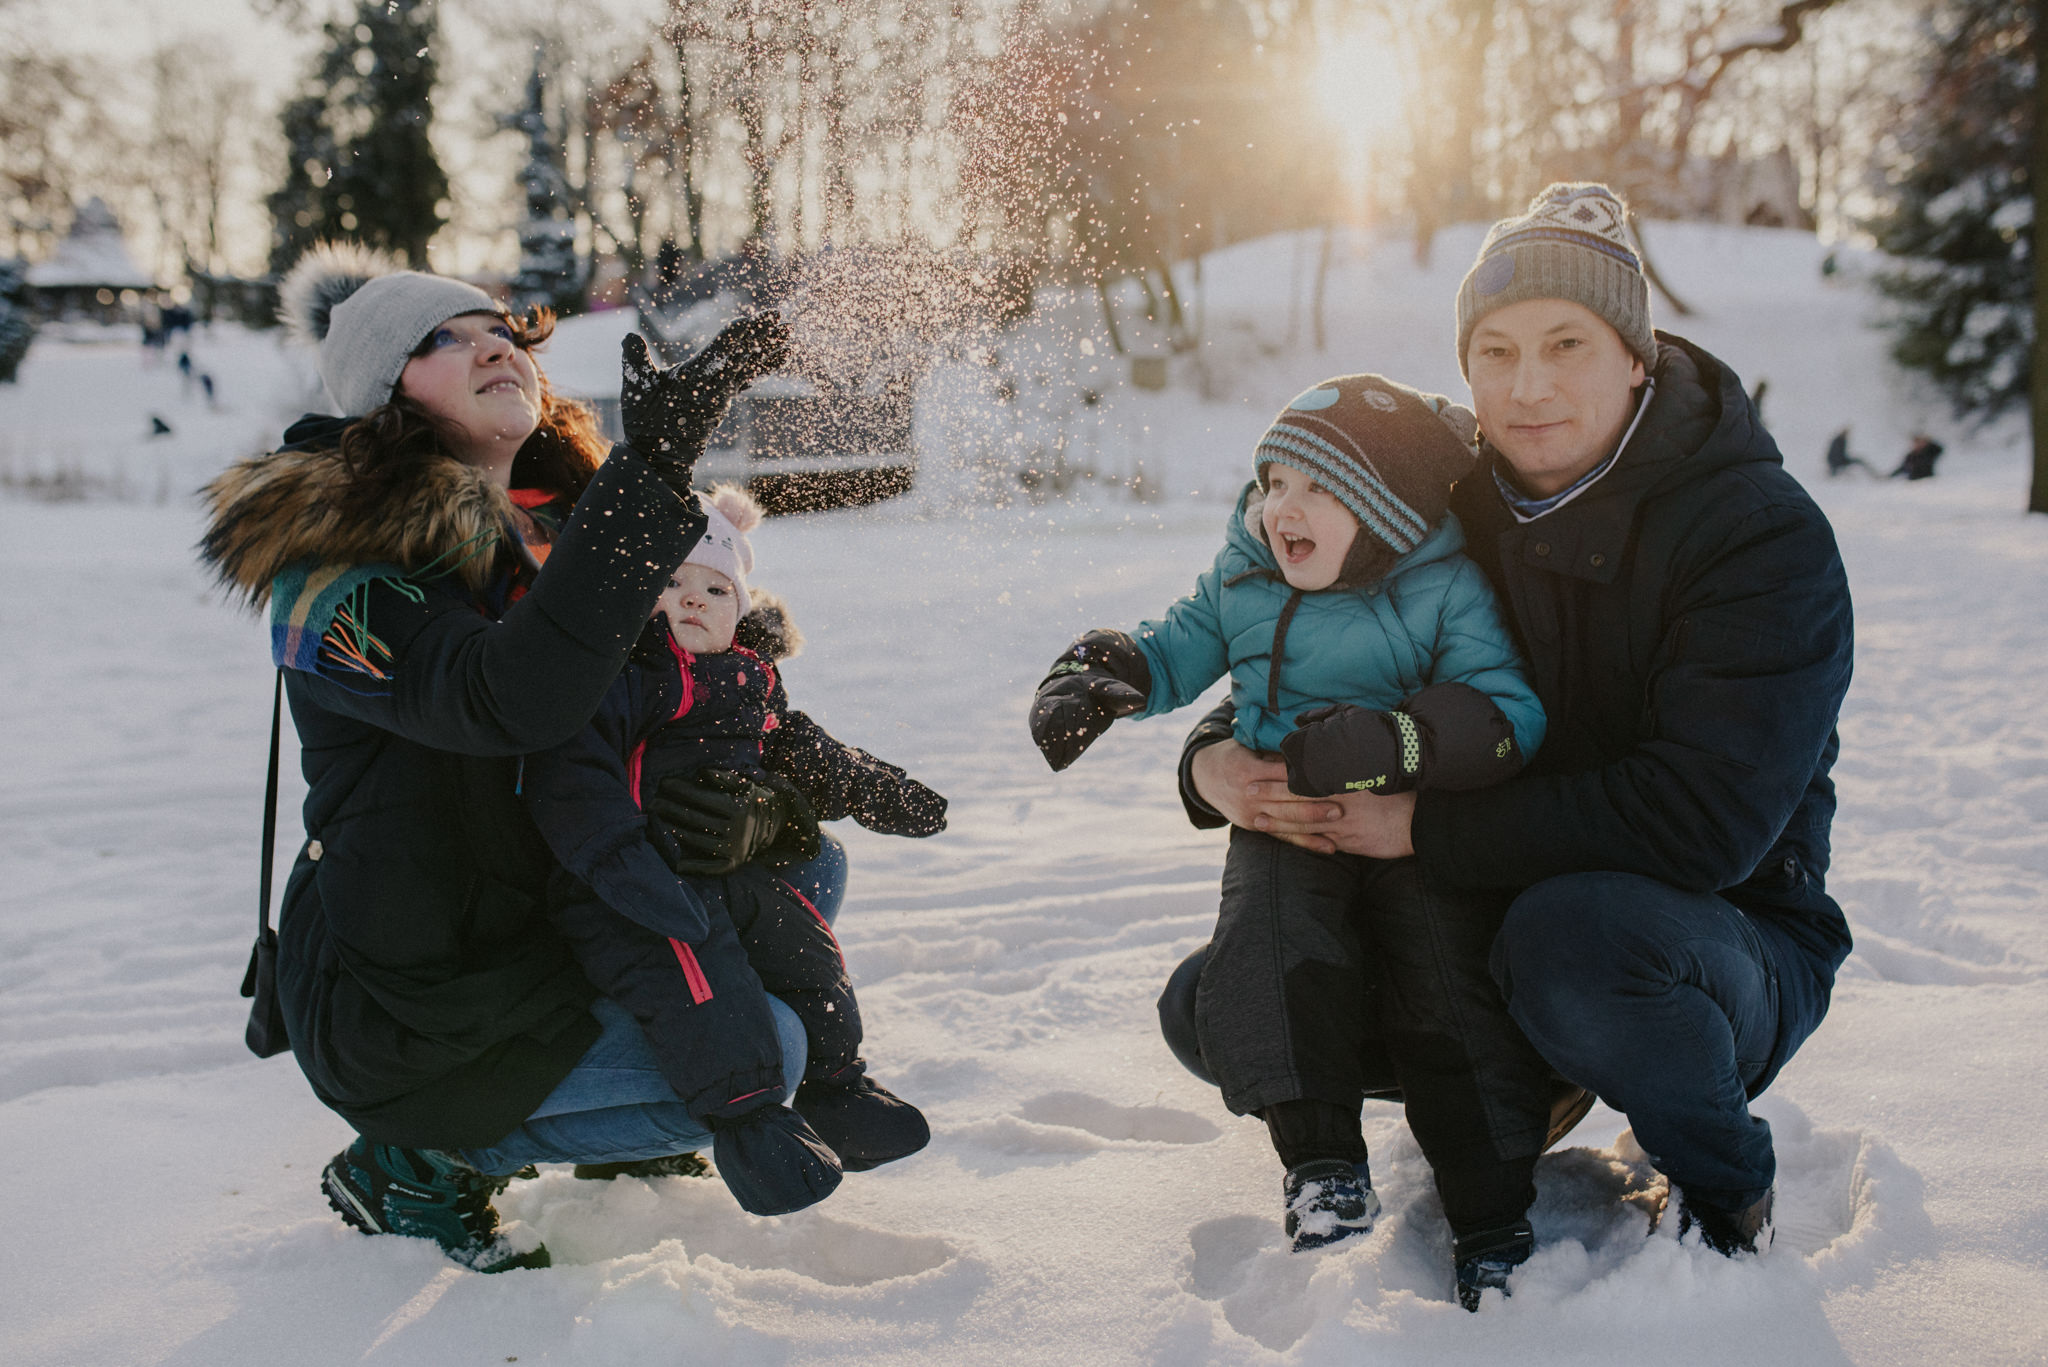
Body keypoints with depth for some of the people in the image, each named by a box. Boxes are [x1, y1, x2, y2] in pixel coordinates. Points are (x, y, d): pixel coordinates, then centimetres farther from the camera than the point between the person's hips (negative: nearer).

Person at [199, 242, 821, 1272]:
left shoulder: (561, 532, 4)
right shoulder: (339, 581, -19)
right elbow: (513, 699, -39)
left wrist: (751, 815, -17)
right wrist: (649, 469, -42)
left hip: (561, 931, 8)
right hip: (412, 1008, -8)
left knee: (807, 869, 5)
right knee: (762, 1051, -15)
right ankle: (417, 1162, 0)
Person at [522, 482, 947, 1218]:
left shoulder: (751, 686, 17)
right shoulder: (614, 674, -10)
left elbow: (804, 758, 32)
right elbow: (569, 772, -23)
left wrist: (875, 791, 24)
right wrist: (616, 855, -35)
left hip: (735, 869, 8)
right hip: (634, 886, -8)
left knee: (806, 952, 2)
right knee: (692, 970, -29)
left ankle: (835, 1084, 21)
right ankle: (743, 1114, -17)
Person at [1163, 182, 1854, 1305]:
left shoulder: (1761, 534, -18)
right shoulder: (1447, 511, -2)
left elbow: (1702, 820, -29)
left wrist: (1427, 828, -27)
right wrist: (1217, 763, -16)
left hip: (1732, 941, -5)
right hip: (1490, 928, 5)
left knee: (1571, 929, -40)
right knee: (1209, 1009, -5)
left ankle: (1726, 1191, -7)